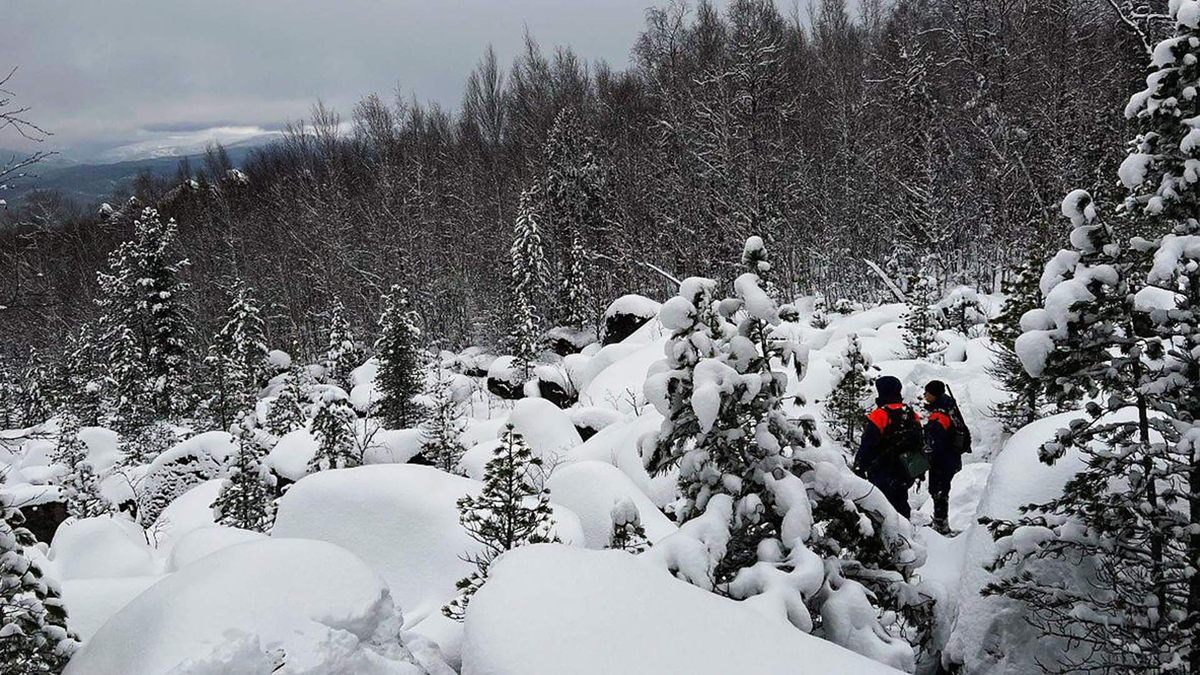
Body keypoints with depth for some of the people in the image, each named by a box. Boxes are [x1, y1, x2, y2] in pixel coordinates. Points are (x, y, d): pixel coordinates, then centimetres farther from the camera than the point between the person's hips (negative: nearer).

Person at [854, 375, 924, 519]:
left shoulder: (879, 415, -17)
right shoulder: (912, 415, 5)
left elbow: (867, 445, -16)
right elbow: (919, 443, 14)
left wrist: (859, 468, -7)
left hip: (883, 474, -7)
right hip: (905, 474, 7)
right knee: (900, 502, 20)